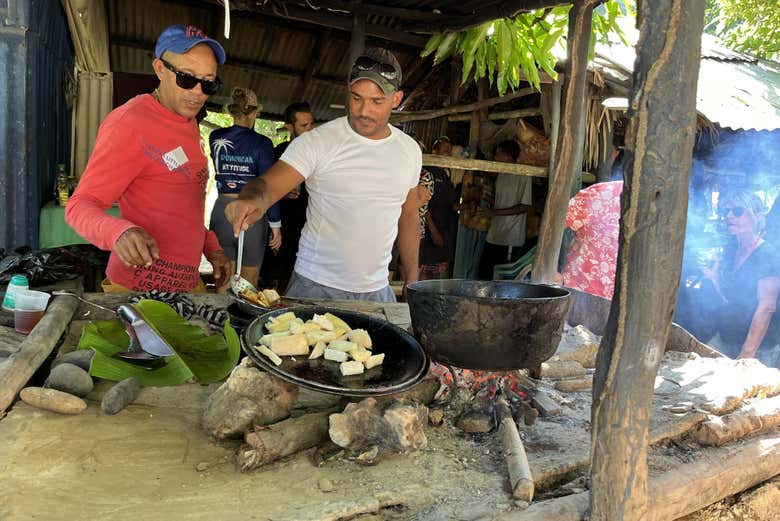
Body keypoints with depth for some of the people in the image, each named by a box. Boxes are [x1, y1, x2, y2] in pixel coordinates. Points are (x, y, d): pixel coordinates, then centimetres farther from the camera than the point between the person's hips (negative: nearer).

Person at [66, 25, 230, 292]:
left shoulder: (188, 121, 11)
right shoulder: (129, 122, -16)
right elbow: (80, 205, -17)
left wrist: (211, 247, 11)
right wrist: (120, 231, -37)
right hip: (141, 289, -8)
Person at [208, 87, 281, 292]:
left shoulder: (215, 137, 1)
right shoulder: (261, 144, -10)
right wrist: (276, 225, -6)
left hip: (222, 211, 3)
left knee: (224, 281, 14)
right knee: (249, 284, 12)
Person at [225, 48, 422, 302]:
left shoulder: (409, 150, 4)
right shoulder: (317, 142, -10)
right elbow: (268, 185, -19)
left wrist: (412, 282, 12)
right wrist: (254, 200, -43)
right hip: (315, 285, -4)